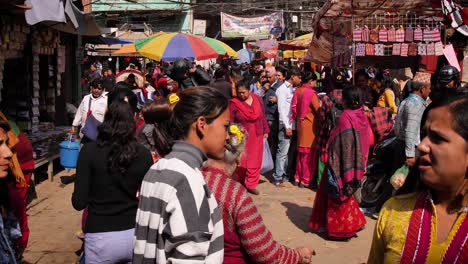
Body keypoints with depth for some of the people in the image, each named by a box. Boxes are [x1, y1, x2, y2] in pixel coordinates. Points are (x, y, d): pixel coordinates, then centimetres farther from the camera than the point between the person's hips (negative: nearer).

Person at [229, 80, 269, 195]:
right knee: (241, 161, 2)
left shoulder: (257, 99, 1)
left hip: (257, 136, 3)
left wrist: (265, 131, 12)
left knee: (255, 161, 3)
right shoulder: (234, 103, -10)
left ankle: (251, 184, 12)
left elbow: (263, 116, 10)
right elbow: (230, 122, -8)